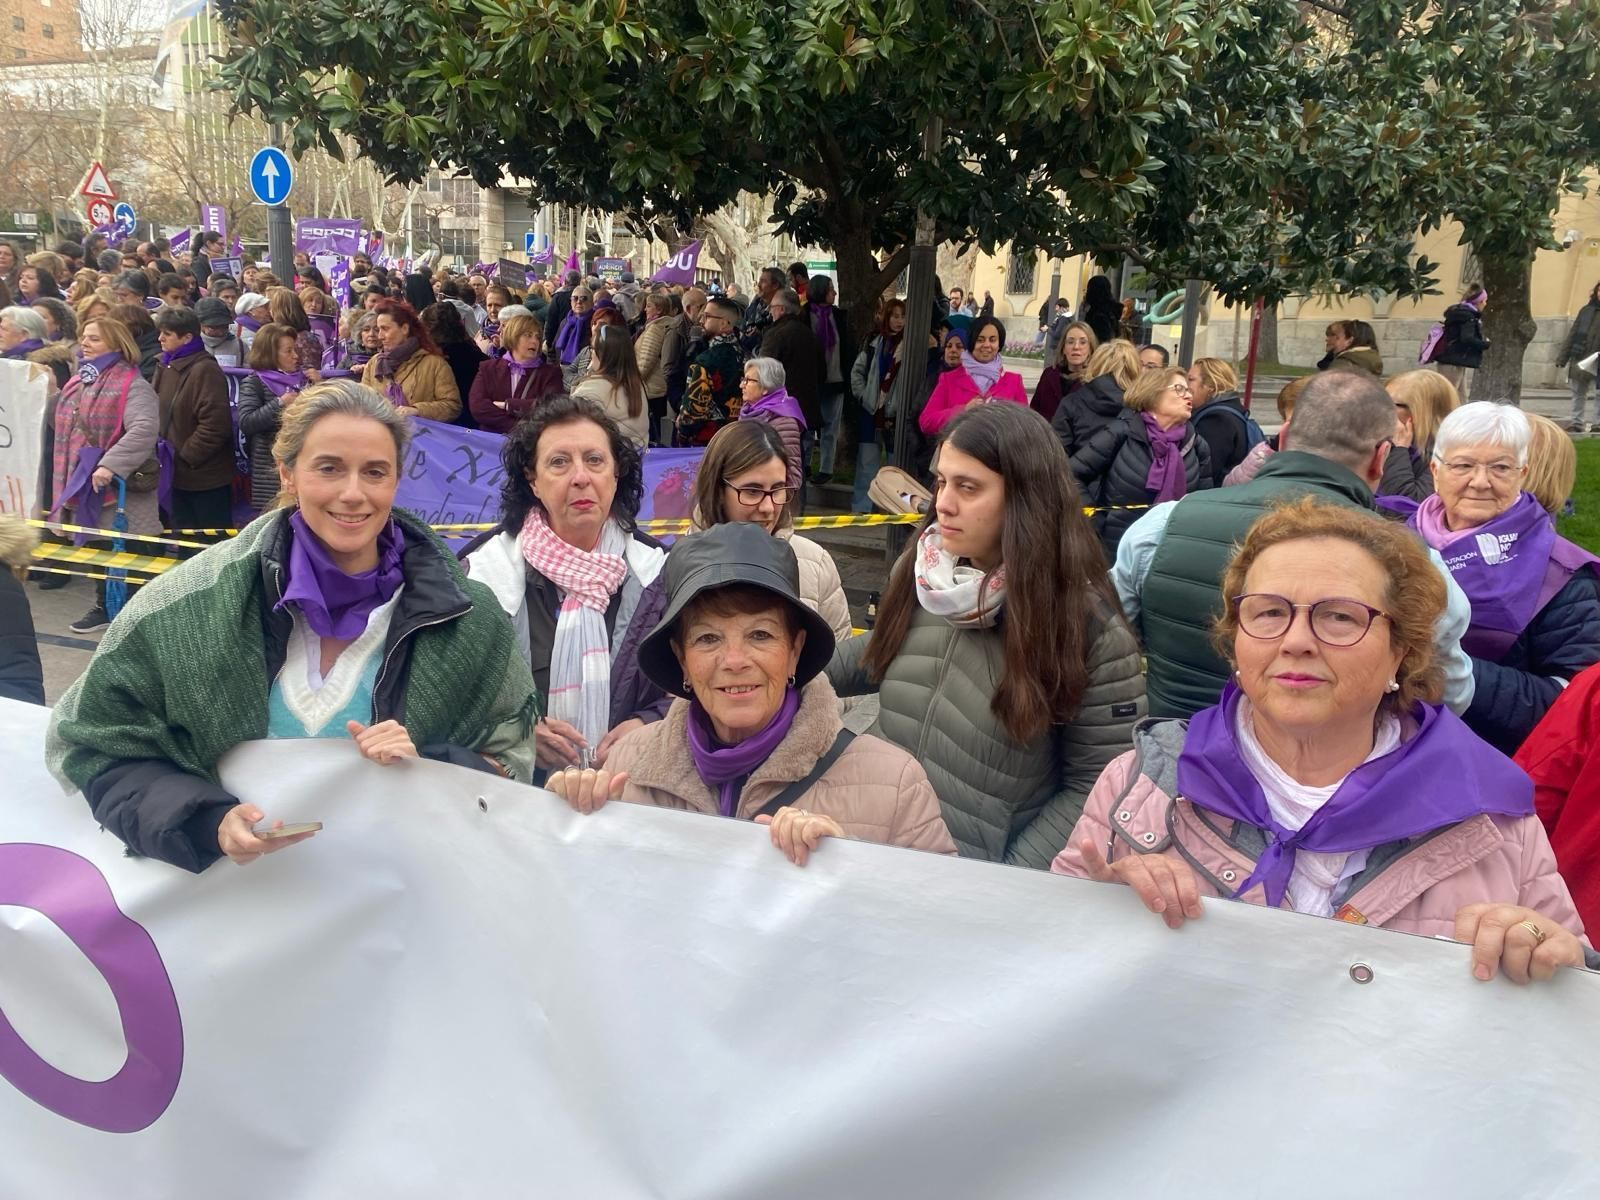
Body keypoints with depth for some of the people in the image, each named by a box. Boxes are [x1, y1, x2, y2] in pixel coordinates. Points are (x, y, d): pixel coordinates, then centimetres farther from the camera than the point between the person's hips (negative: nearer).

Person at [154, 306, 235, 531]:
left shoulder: (205, 370, -15)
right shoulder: (166, 367, 11)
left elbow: (215, 423, -22)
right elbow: (161, 415, 19)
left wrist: (186, 456, -17)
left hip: (206, 476, -8)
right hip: (178, 474, 8)